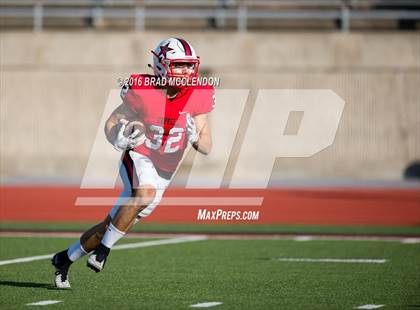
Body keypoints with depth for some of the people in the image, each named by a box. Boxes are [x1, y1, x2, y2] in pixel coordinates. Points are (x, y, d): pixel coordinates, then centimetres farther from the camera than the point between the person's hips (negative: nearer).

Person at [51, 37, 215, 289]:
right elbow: (111, 123, -2)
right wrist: (118, 138, -23)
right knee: (145, 193, -38)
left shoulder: (197, 97, -6)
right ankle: (104, 249, -22)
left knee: (111, 226, 8)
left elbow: (207, 148, 0)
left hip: (163, 175, 4)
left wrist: (195, 136, -21)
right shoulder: (143, 92, -15)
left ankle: (65, 259, 29)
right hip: (139, 158, -4)